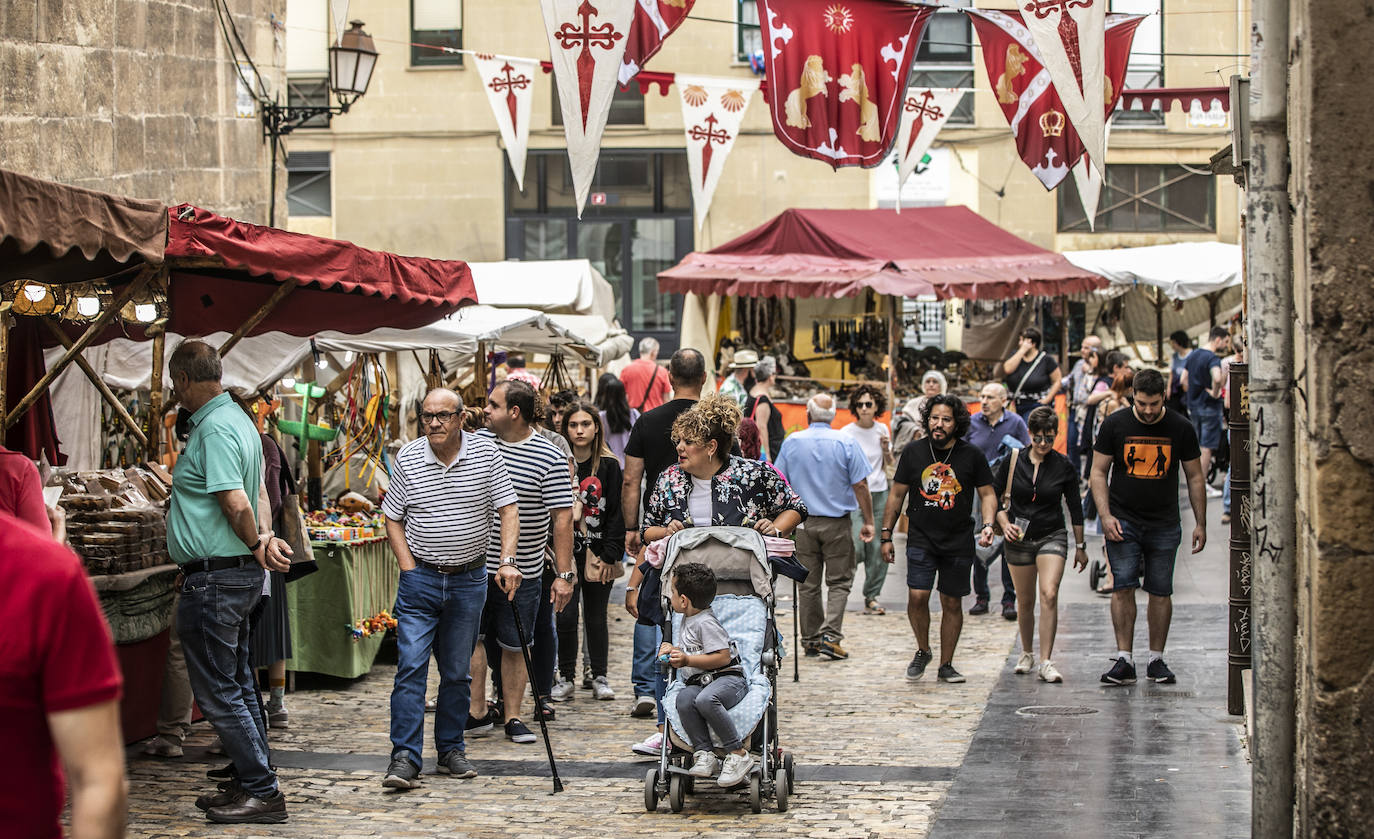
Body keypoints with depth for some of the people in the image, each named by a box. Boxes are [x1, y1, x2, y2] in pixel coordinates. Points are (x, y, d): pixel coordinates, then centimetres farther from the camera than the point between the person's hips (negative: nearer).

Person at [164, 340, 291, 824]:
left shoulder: (214, 429, -18)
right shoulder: (238, 420, 14)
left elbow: (236, 504, -23)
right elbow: (255, 495, 14)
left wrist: (257, 546, -7)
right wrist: (264, 537, -2)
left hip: (214, 579, -10)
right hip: (240, 574, 10)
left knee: (218, 692, -4)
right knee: (238, 686, 16)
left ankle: (263, 793, -2)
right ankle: (253, 784, 22)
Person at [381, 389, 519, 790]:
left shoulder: (486, 453, -2)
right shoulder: (407, 458, -2)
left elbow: (507, 510, -2)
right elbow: (393, 519, 5)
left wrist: (507, 562, -14)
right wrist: (409, 569, -4)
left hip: (468, 580, 1)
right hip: (420, 578, -1)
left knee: (457, 673, 9)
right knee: (411, 667, -9)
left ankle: (451, 749, 22)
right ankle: (405, 757, -9)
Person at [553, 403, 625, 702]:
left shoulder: (609, 465, 1)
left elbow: (617, 512, 0)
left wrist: (610, 555, -7)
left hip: (598, 554, 0)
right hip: (564, 552, 0)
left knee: (596, 617, 7)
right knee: (566, 616, -5)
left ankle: (599, 677, 18)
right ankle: (565, 678, 8)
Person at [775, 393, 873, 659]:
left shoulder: (791, 443, 0)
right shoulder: (846, 443, -6)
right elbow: (860, 485, -6)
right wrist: (868, 521, 2)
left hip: (802, 522, 2)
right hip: (837, 522, -2)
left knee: (808, 584, 10)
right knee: (839, 582, 5)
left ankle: (811, 640, 13)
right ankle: (830, 635, -9)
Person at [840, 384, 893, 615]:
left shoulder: (882, 430, 7)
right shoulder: (848, 433, -6)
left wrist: (886, 449, -2)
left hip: (879, 493, 4)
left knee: (879, 548, 0)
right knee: (856, 548, -13)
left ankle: (872, 597, 11)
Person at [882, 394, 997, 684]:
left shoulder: (971, 455, -1)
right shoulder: (914, 453, 2)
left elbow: (987, 494, 7)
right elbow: (897, 495, 9)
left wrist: (987, 525, -10)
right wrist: (886, 535, 8)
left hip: (959, 542, 0)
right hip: (921, 539, 0)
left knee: (952, 604, 5)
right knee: (917, 596, -13)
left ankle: (946, 665, 18)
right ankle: (922, 650, 12)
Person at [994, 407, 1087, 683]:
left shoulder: (1063, 467, -3)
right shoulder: (1013, 461, -2)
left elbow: (1075, 507, 7)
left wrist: (1080, 546, 11)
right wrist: (1005, 524, -11)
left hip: (1052, 537, -1)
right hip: (1019, 538, 1)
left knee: (1049, 594, -20)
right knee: (1026, 602, 8)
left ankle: (1046, 662, -19)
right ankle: (1026, 653, 32)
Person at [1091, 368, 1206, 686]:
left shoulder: (1180, 429, 1)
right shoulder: (1115, 425, -2)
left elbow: (1194, 477, 9)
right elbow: (1098, 472, 2)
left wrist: (1200, 524, 7)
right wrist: (1106, 516, -8)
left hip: (1164, 526, 1)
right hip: (1123, 522, -1)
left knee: (1160, 592, 3)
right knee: (1123, 587, -9)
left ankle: (1156, 660, 13)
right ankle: (1124, 661, -7)